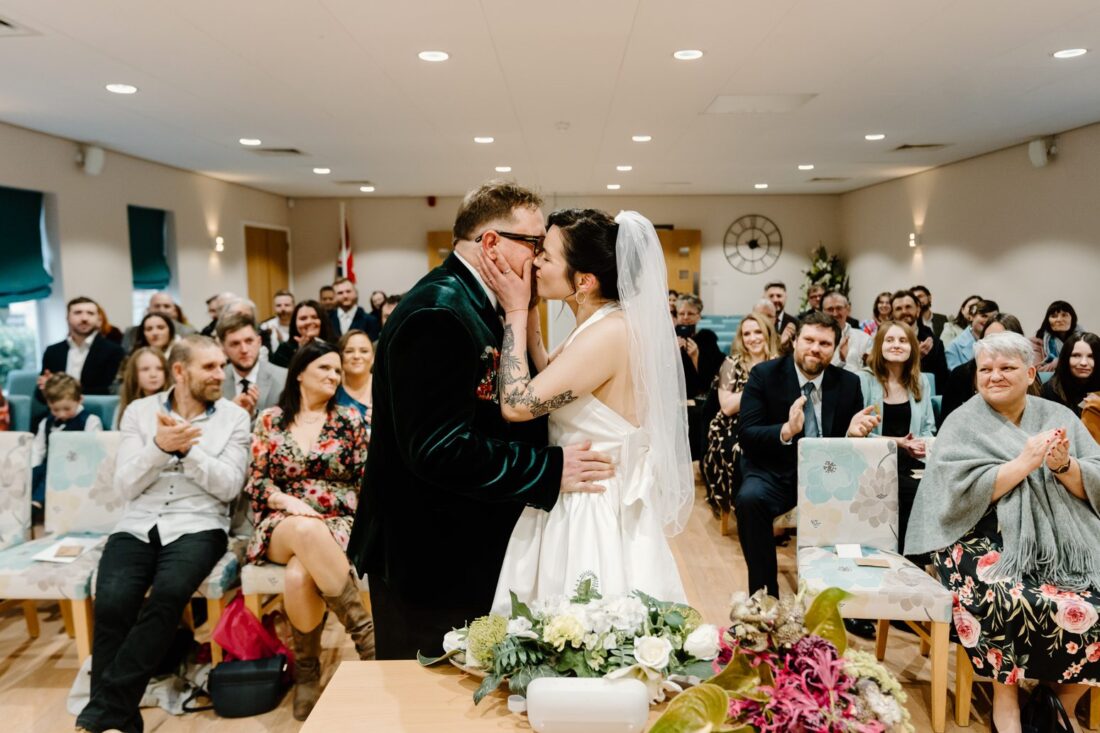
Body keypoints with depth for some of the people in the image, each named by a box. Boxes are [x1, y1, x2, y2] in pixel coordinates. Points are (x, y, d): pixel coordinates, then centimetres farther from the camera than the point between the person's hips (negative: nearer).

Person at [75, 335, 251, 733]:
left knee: (168, 592, -32)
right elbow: (126, 486, 0)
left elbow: (228, 487, -5)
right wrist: (159, 446, -17)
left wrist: (188, 448, -17)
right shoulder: (139, 411, 8)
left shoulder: (234, 417, 5)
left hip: (197, 526, -1)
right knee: (112, 602, -27)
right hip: (138, 526, 2)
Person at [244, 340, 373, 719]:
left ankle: (307, 670, -14)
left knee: (299, 576, -36)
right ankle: (364, 630, -27)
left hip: (338, 524, 0)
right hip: (282, 524, 0)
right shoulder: (270, 420, 10)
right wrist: (290, 501, -12)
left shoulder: (349, 420, 9)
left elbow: (366, 480, 8)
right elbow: (255, 481, 5)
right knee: (308, 531, -40)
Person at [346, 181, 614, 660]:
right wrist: (550, 470, -23)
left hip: (463, 550, 10)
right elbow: (439, 450, -28)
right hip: (431, 563, -10)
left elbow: (504, 410, 11)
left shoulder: (470, 302, 10)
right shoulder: (439, 312, -22)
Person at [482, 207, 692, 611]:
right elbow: (547, 377, 12)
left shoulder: (610, 333, -24)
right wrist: (527, 309, 4)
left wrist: (515, 312, -15)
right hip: (577, 509, 9)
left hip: (594, 522, -9)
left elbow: (516, 404, -25)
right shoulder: (600, 326, 5)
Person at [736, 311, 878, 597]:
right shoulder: (764, 375, -4)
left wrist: (854, 432, -17)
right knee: (749, 499, -33)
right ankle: (764, 594, -15)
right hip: (775, 473, -2)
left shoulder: (849, 383, 5)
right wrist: (786, 430, -31)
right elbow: (747, 435, -12)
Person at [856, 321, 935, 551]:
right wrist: (895, 441, -12)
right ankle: (898, 549, -10)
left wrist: (925, 444, -5)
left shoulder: (921, 382, 17)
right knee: (919, 492, -30)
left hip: (913, 462, 4)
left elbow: (928, 428, 18)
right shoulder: (864, 379, 0)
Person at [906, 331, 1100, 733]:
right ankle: (1005, 698, -7)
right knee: (1010, 598, -32)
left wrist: (1063, 466, -13)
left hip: (1061, 542, 4)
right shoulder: (963, 424, 0)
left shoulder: (1059, 418, 11)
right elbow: (962, 493, -13)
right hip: (986, 540, -3)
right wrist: (1025, 462, -16)